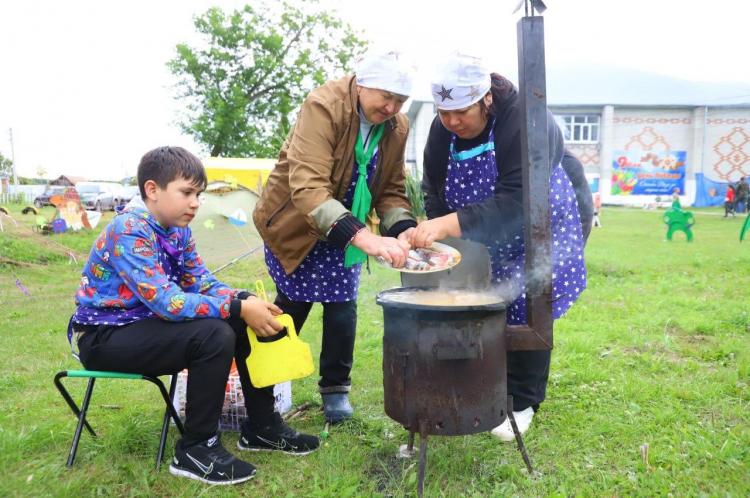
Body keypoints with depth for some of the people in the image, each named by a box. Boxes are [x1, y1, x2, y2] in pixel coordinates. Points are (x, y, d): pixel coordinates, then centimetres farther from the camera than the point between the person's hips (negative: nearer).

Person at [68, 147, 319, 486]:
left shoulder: (178, 229, 3)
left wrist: (243, 300, -18)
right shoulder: (130, 231, -24)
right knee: (214, 335, -29)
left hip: (145, 322, 9)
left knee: (245, 323, -4)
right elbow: (166, 301, -32)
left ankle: (261, 426, 8)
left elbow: (199, 281, 2)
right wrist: (238, 308, -32)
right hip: (104, 336, -8)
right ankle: (195, 450, -13)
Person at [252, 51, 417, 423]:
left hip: (346, 228, 4)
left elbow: (391, 190, -2)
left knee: (342, 307, -2)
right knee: (293, 304, 8)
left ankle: (335, 389, 20)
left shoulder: (396, 127, -10)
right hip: (294, 224, -4)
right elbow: (307, 187, -42)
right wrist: (364, 237, -54)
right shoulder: (323, 106, -30)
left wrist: (403, 229, -25)